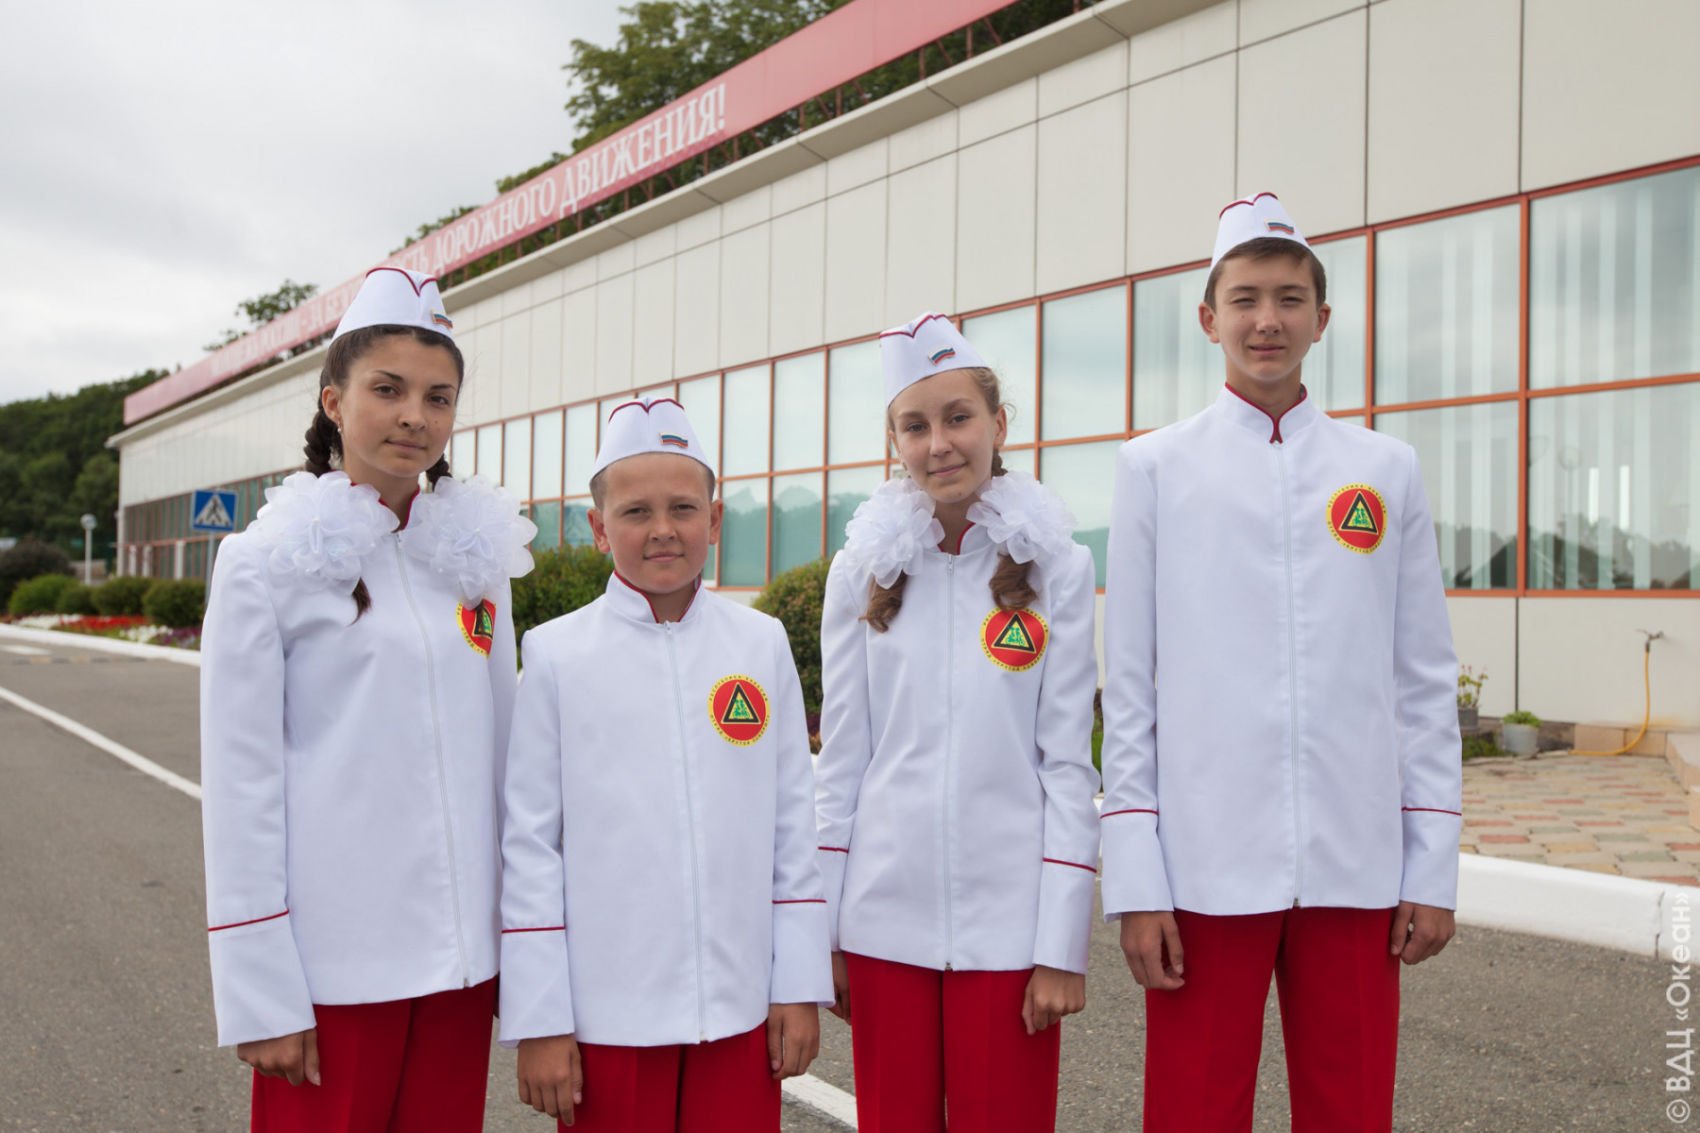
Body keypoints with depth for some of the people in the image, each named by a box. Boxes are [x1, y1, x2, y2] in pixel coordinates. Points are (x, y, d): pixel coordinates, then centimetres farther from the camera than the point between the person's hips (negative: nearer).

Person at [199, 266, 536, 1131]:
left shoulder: (475, 555, 5)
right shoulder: (268, 562, -6)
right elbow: (241, 786, -7)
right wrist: (259, 994, -9)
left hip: (460, 953, 4)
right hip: (330, 961, -4)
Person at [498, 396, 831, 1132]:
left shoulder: (762, 644, 1)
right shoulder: (556, 655, -4)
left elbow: (792, 822, 4)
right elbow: (530, 844, -3)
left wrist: (799, 986, 3)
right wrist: (538, 1021, -3)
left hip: (741, 1008, 2)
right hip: (607, 1013, -1)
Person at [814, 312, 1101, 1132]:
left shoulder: (1054, 568, -3)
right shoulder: (863, 570, 2)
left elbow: (1067, 764, -3)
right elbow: (841, 760, 5)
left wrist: (1061, 944, -6)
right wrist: (823, 925, 4)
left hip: (1007, 915, -2)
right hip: (884, 914, 2)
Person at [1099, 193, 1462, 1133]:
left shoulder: (1386, 471, 7)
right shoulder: (1155, 468, 2)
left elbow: (1424, 683, 8)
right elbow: (1128, 688, 0)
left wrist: (1434, 868, 4)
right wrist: (1135, 879, -4)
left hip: (1356, 866, 2)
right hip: (1205, 864, -2)